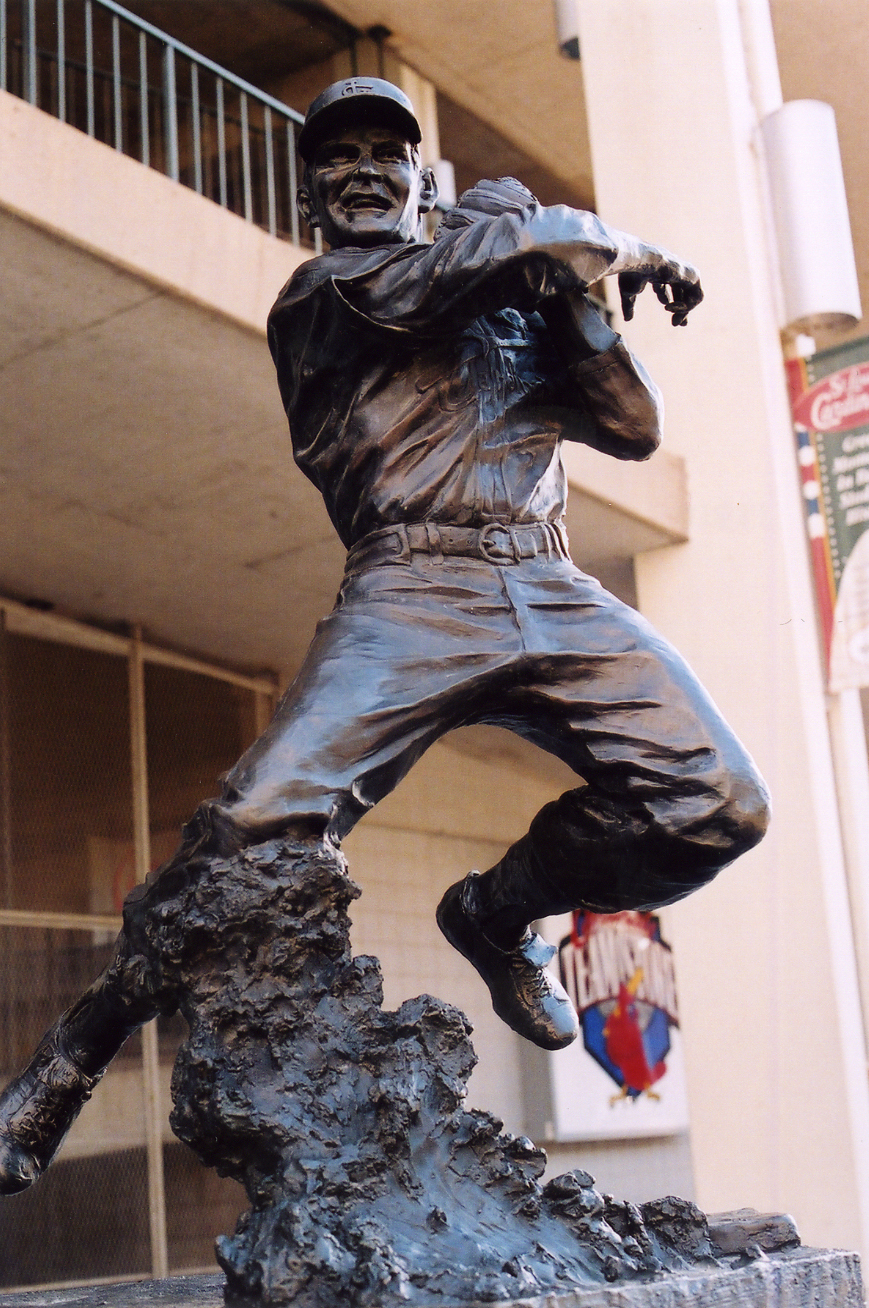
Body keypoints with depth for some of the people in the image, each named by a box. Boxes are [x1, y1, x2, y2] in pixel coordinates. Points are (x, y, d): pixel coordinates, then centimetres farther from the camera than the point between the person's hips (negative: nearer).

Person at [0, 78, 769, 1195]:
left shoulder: (510, 309, 30)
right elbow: (451, 266, -3)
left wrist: (569, 297, 8)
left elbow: (633, 426, 21)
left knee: (716, 802, -13)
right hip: (412, 589, -5)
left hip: (556, 596, 5)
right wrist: (612, 243, 12)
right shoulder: (319, 293, 14)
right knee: (261, 822, -22)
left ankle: (497, 910, 13)